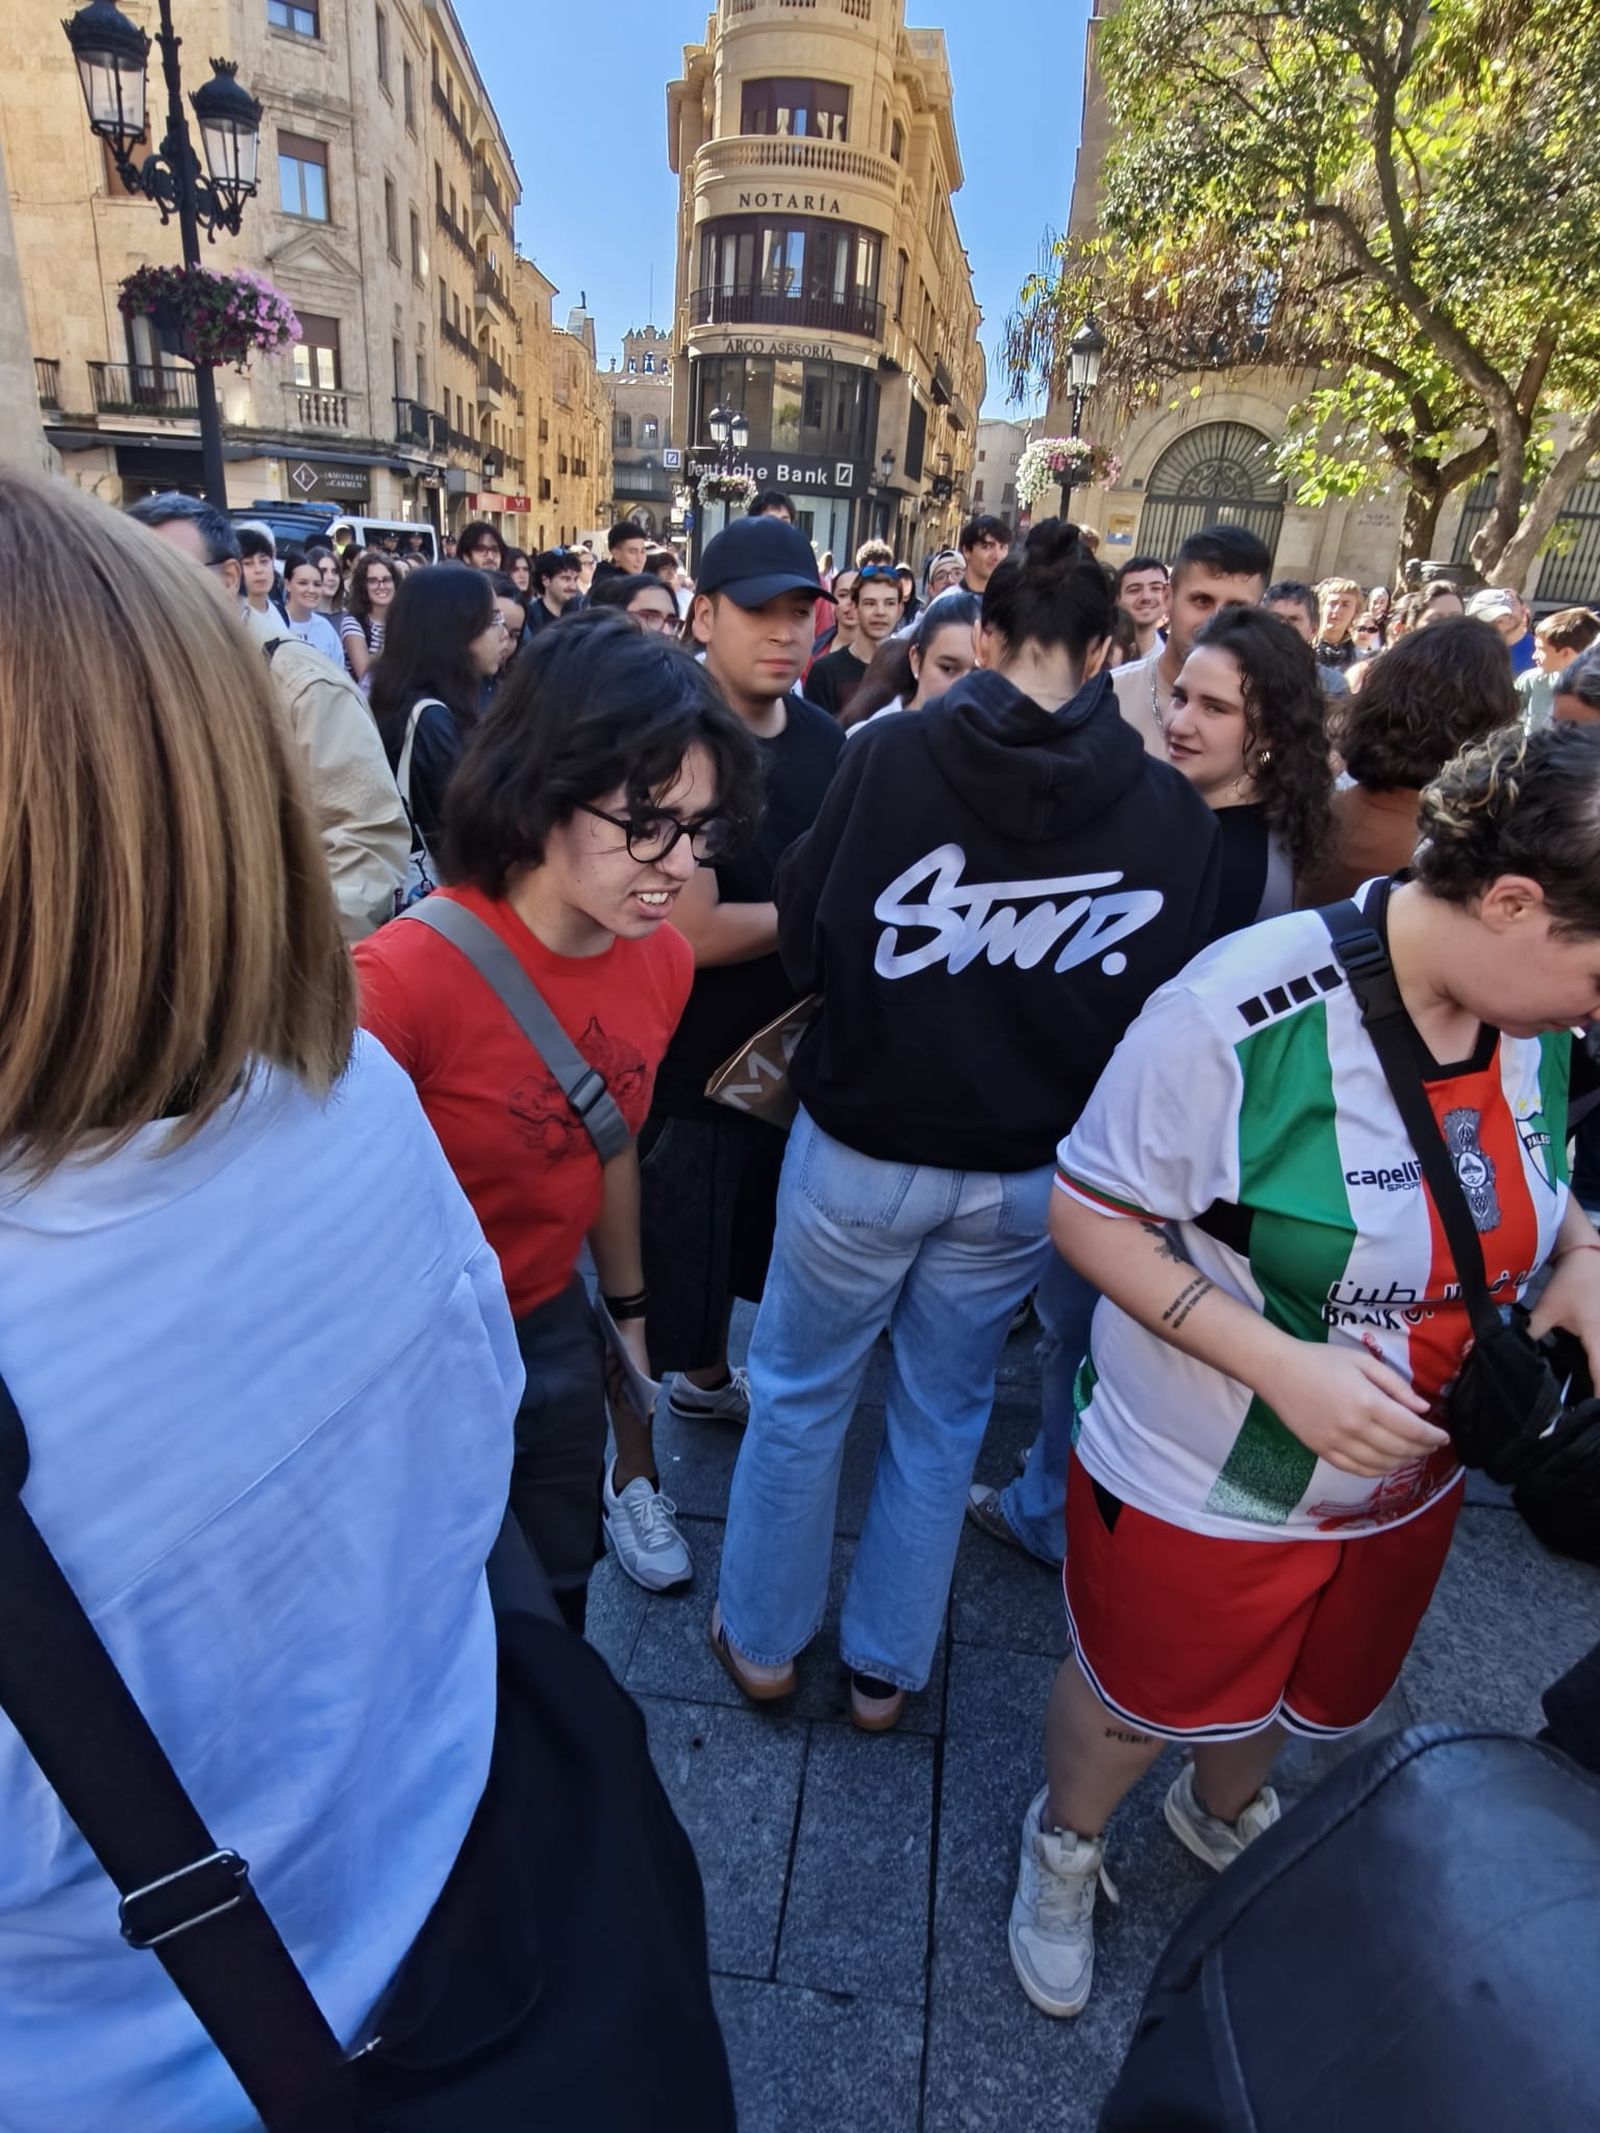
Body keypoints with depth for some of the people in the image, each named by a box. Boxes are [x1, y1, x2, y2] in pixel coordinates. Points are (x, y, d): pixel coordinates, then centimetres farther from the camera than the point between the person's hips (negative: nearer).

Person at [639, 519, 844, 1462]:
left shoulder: (825, 739, 4)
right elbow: (689, 932, -25)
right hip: (682, 1071, -7)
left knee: (741, 1251, 25)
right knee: (662, 1279, 9)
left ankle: (709, 1380, 51)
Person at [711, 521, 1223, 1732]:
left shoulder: (893, 757, -15)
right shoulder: (1176, 813, -8)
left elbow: (805, 943, -6)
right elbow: (1172, 1005, 0)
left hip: (861, 1144, -2)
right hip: (1030, 1169, 3)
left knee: (801, 1391, 19)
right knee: (944, 1413, 20)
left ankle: (762, 1638, 38)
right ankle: (886, 1667, 38)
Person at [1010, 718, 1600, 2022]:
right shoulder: (1243, 1011, -32)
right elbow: (1090, 1212, -23)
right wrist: (1280, 1363, -31)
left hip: (1411, 1481, 6)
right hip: (1202, 1485, -6)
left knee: (1318, 1695, 32)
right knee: (1141, 1706, 21)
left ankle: (1226, 1811, 66)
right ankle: (1065, 1841, 57)